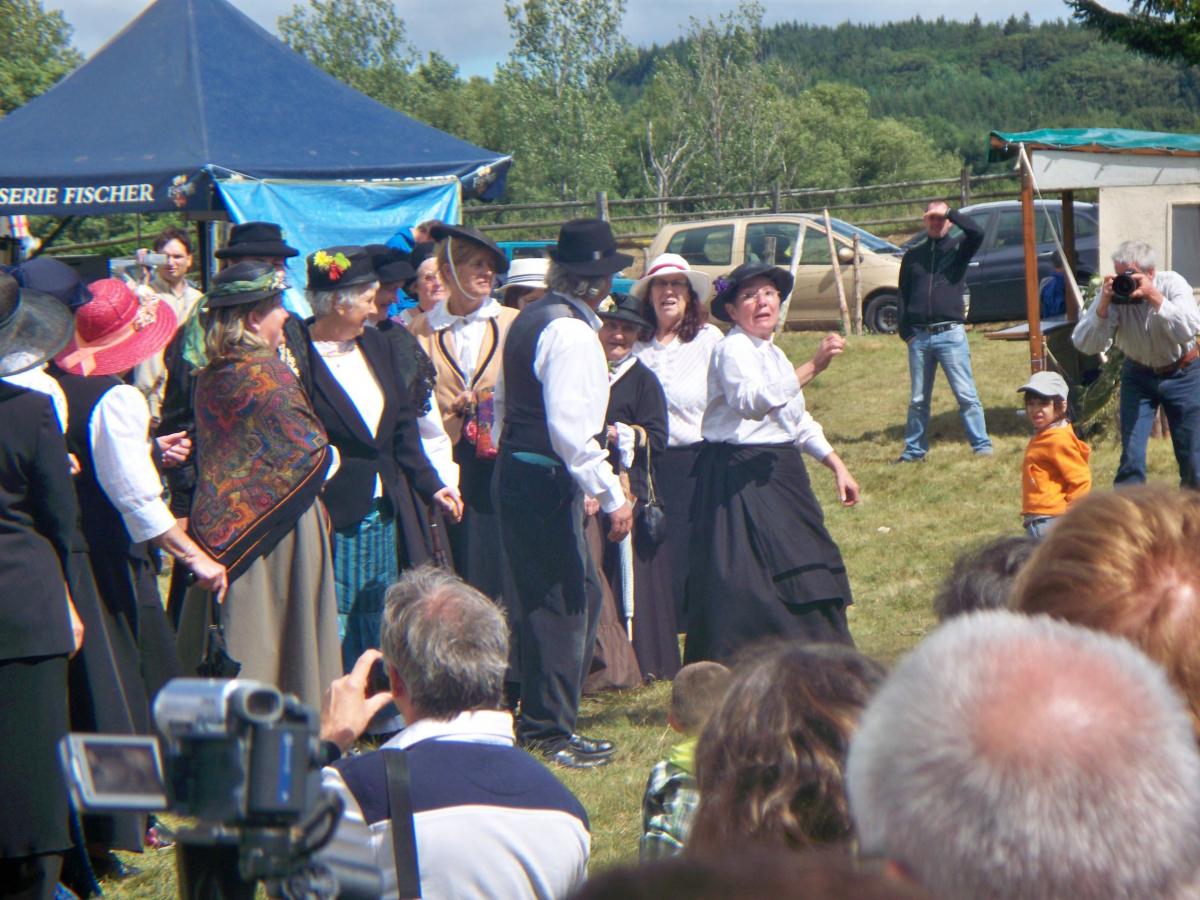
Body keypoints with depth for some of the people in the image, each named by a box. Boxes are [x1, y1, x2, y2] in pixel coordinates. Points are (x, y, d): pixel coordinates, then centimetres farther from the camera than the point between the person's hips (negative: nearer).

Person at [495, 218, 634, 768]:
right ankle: (548, 733, 3)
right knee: (559, 600, -3)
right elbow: (569, 426, -24)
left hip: (517, 469, 10)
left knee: (582, 593, 16)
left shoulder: (531, 319, 13)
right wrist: (610, 495, -20)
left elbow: (504, 402, 22)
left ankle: (547, 718, 22)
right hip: (546, 479, -10)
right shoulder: (571, 331, -17)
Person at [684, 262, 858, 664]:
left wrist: (837, 465, 20)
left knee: (805, 576, 11)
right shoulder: (733, 349, -12)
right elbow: (753, 400, -32)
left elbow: (798, 420, 26)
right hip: (739, 477, -9)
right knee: (750, 583, -11)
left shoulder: (772, 353, 17)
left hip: (778, 474, 9)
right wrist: (809, 368, -38)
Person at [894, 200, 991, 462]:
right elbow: (903, 296, 15)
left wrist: (950, 212, -14)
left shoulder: (958, 248, 5)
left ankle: (982, 445, -3)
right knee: (918, 399, 9)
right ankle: (914, 450, 16)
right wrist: (905, 331, 4)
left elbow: (977, 233, -18)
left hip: (950, 334, -3)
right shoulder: (913, 255, 14)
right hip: (919, 336, 3)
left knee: (966, 395, -6)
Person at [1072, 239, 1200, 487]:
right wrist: (1104, 303, -34)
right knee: (1131, 458, -5)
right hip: (1139, 375, 1)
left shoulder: (1172, 284, -21)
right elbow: (1085, 344, -23)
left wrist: (1153, 295, -40)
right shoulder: (1113, 295, -17)